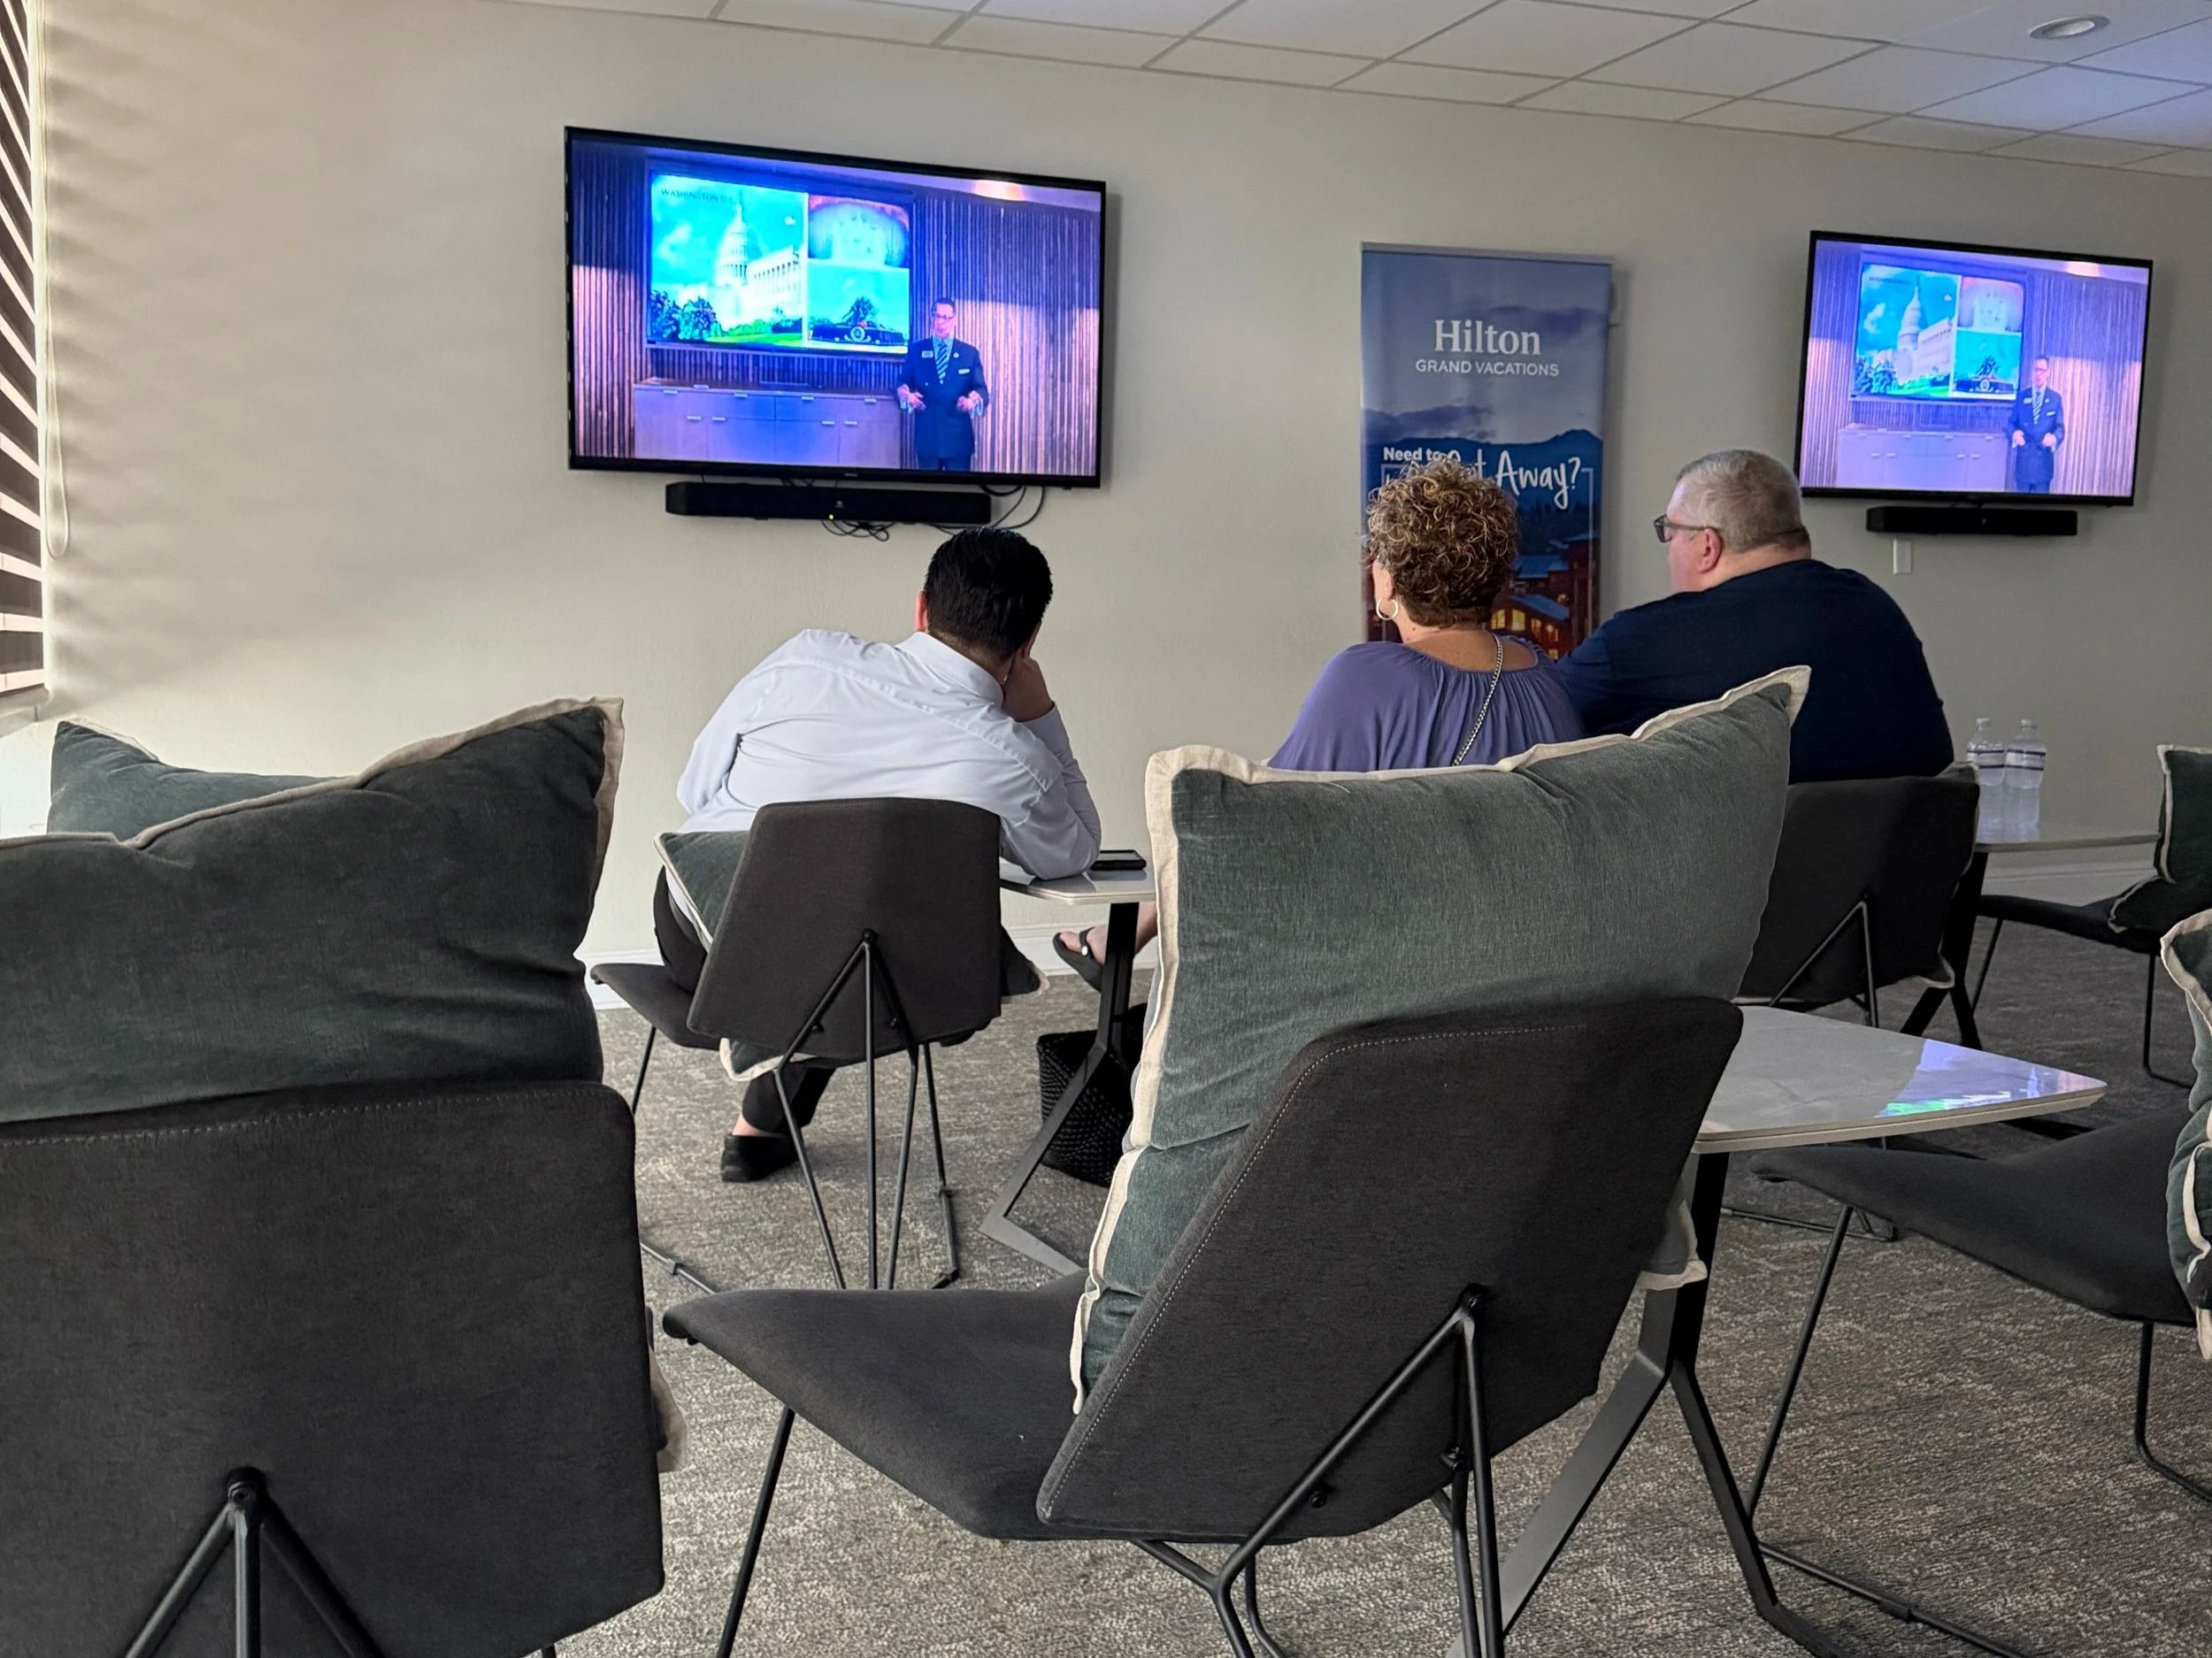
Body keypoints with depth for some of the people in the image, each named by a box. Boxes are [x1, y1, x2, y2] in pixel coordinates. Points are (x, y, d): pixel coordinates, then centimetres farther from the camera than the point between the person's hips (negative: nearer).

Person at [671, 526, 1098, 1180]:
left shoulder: (807, 658, -14)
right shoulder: (1012, 762, -19)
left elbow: (696, 788, -1)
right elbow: (1075, 856, 3)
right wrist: (1042, 719, -2)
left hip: (688, 933, 2)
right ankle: (765, 1129, 37)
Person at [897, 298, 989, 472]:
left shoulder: (970, 353, 9)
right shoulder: (916, 351, 11)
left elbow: (982, 390, 3)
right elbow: (903, 383, 11)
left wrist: (973, 400, -20)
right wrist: (906, 394, -13)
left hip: (959, 436, 0)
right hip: (926, 435, 1)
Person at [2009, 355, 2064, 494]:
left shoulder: (2056, 399, 4)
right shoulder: (2021, 396, 8)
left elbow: (2060, 428, 1)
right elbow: (2012, 423, 8)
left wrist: (2054, 437, -23)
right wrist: (2015, 432, -16)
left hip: (2044, 459, -1)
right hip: (2023, 458, 1)